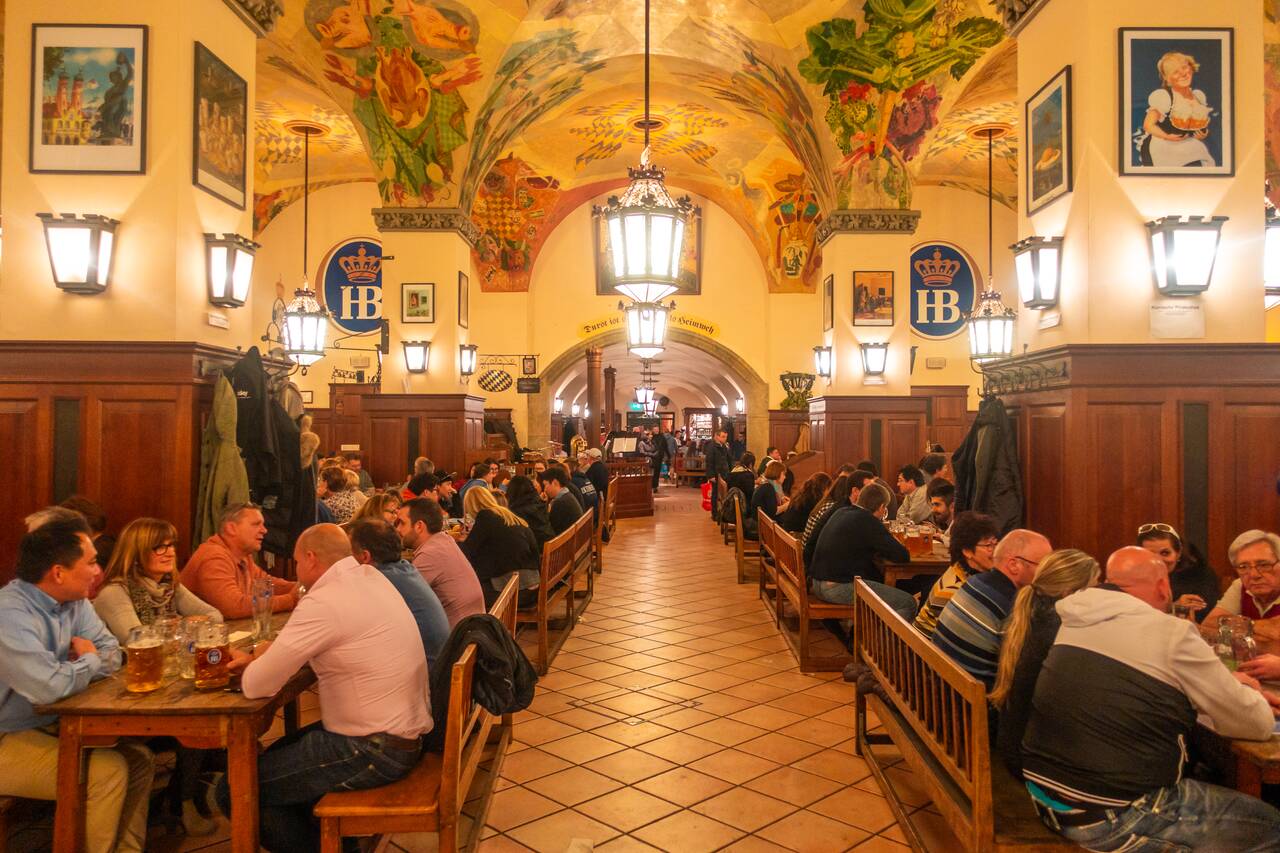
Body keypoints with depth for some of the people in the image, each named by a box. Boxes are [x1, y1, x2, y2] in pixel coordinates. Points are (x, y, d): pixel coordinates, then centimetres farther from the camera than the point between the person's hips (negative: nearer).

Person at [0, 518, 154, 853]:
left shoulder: (75, 601, 1)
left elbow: (112, 652, 5)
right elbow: (51, 686, -35)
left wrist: (86, 661, -18)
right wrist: (90, 661, -14)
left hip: (53, 724, 8)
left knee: (138, 758, -2)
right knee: (109, 770, -21)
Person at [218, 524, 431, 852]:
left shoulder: (325, 602, -21)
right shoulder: (370, 576, 6)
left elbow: (256, 686, -16)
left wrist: (250, 667, 6)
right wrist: (263, 653, 7)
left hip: (373, 751, -9)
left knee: (234, 790, -1)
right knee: (278, 755, 25)